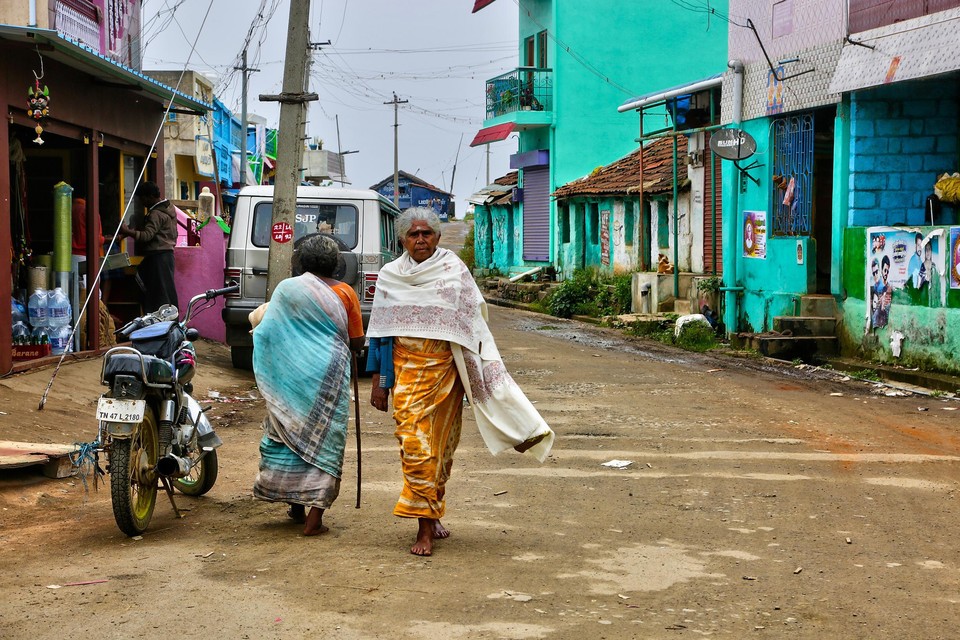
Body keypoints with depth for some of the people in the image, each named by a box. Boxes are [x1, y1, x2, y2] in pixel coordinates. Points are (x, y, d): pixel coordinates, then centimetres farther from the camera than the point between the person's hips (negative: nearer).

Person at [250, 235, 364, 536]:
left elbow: (266, 330, 2)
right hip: (329, 376, -1)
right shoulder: (345, 293, 0)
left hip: (292, 375, 1)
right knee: (323, 442, 4)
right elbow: (357, 342, 3)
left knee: (290, 435, 15)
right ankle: (314, 516, 0)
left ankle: (296, 506, 22)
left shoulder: (286, 289, -1)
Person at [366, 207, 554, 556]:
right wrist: (378, 380, 5)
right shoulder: (390, 276, 6)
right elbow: (380, 332, 9)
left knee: (442, 445, 8)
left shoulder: (454, 271, 3)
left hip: (446, 370, 0)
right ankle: (425, 528, -7)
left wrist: (483, 372, -4)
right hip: (407, 370, 0)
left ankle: (432, 513, 26)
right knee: (415, 445, -9)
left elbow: (474, 323, 2)